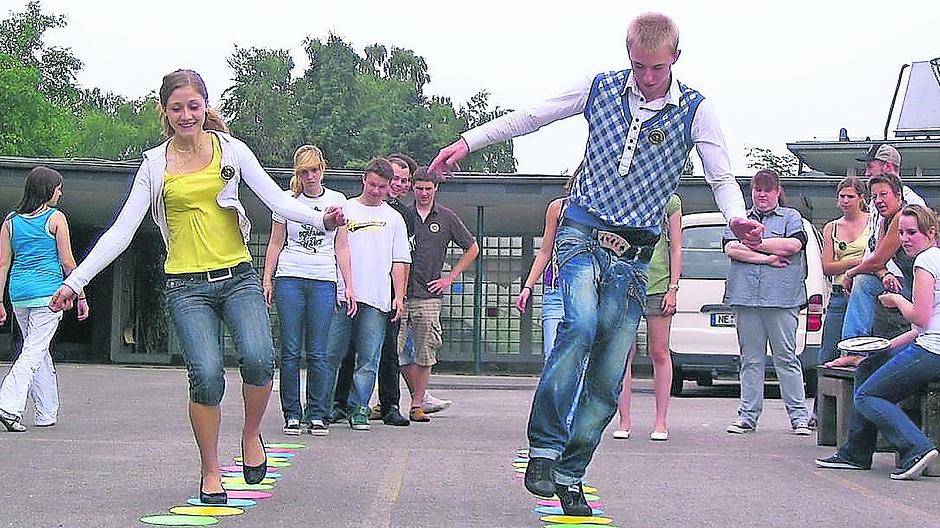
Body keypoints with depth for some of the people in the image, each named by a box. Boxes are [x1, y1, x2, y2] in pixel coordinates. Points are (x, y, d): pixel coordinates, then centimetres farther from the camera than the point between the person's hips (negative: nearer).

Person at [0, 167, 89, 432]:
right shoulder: (55, 218, -3)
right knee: (35, 351, -6)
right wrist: (81, 296, 2)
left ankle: (47, 413, 20)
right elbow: (67, 262, -5)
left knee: (38, 350, 16)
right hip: (48, 291, -5)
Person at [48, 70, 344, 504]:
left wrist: (321, 220, -19)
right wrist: (75, 281, -2)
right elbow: (122, 230, 5)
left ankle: (251, 435, 6)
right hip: (187, 285, 0)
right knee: (206, 375, -17)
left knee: (258, 359, -23)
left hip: (238, 276, 1)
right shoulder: (155, 164, 7)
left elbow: (277, 199, 0)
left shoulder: (230, 149, 7)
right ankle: (210, 473, 2)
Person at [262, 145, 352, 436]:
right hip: (289, 279, 0)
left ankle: (317, 415, 5)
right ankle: (292, 414, 5)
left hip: (324, 281, 0)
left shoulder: (337, 201, 8)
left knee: (317, 353, -1)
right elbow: (275, 243, 11)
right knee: (290, 351, -1)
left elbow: (341, 247, 10)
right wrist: (267, 280, 4)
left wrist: (349, 286, 4)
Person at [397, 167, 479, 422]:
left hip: (429, 295, 0)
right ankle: (418, 396, 11)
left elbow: (472, 249, 15)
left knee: (425, 353, -1)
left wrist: (450, 278, 8)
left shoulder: (446, 217, 6)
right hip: (400, 292, 0)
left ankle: (417, 404, 5)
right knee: (400, 350, -3)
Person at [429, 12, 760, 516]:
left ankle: (569, 475, 11)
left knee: (607, 378, -1)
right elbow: (530, 117, 10)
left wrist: (738, 219, -27)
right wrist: (467, 141, 7)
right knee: (582, 324, -30)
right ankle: (544, 445, -22)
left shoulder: (695, 110, -2)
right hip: (583, 229, -1)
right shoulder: (601, 88, 1)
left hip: (633, 252, 1)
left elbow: (722, 177, -6)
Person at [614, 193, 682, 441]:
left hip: (658, 284, -1)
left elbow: (676, 248, 6)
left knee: (659, 354, 1)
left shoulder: (670, 200, 7)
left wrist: (673, 288, -1)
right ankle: (624, 421, 5)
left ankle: (660, 422, 8)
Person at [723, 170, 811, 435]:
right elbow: (730, 248, 1)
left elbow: (794, 244, -7)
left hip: (781, 297, -3)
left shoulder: (790, 217, 12)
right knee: (750, 359, 4)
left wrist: (752, 243, -4)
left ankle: (799, 416, 0)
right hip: (745, 296, 3)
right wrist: (766, 257, -8)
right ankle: (748, 415, 8)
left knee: (786, 358, -3)